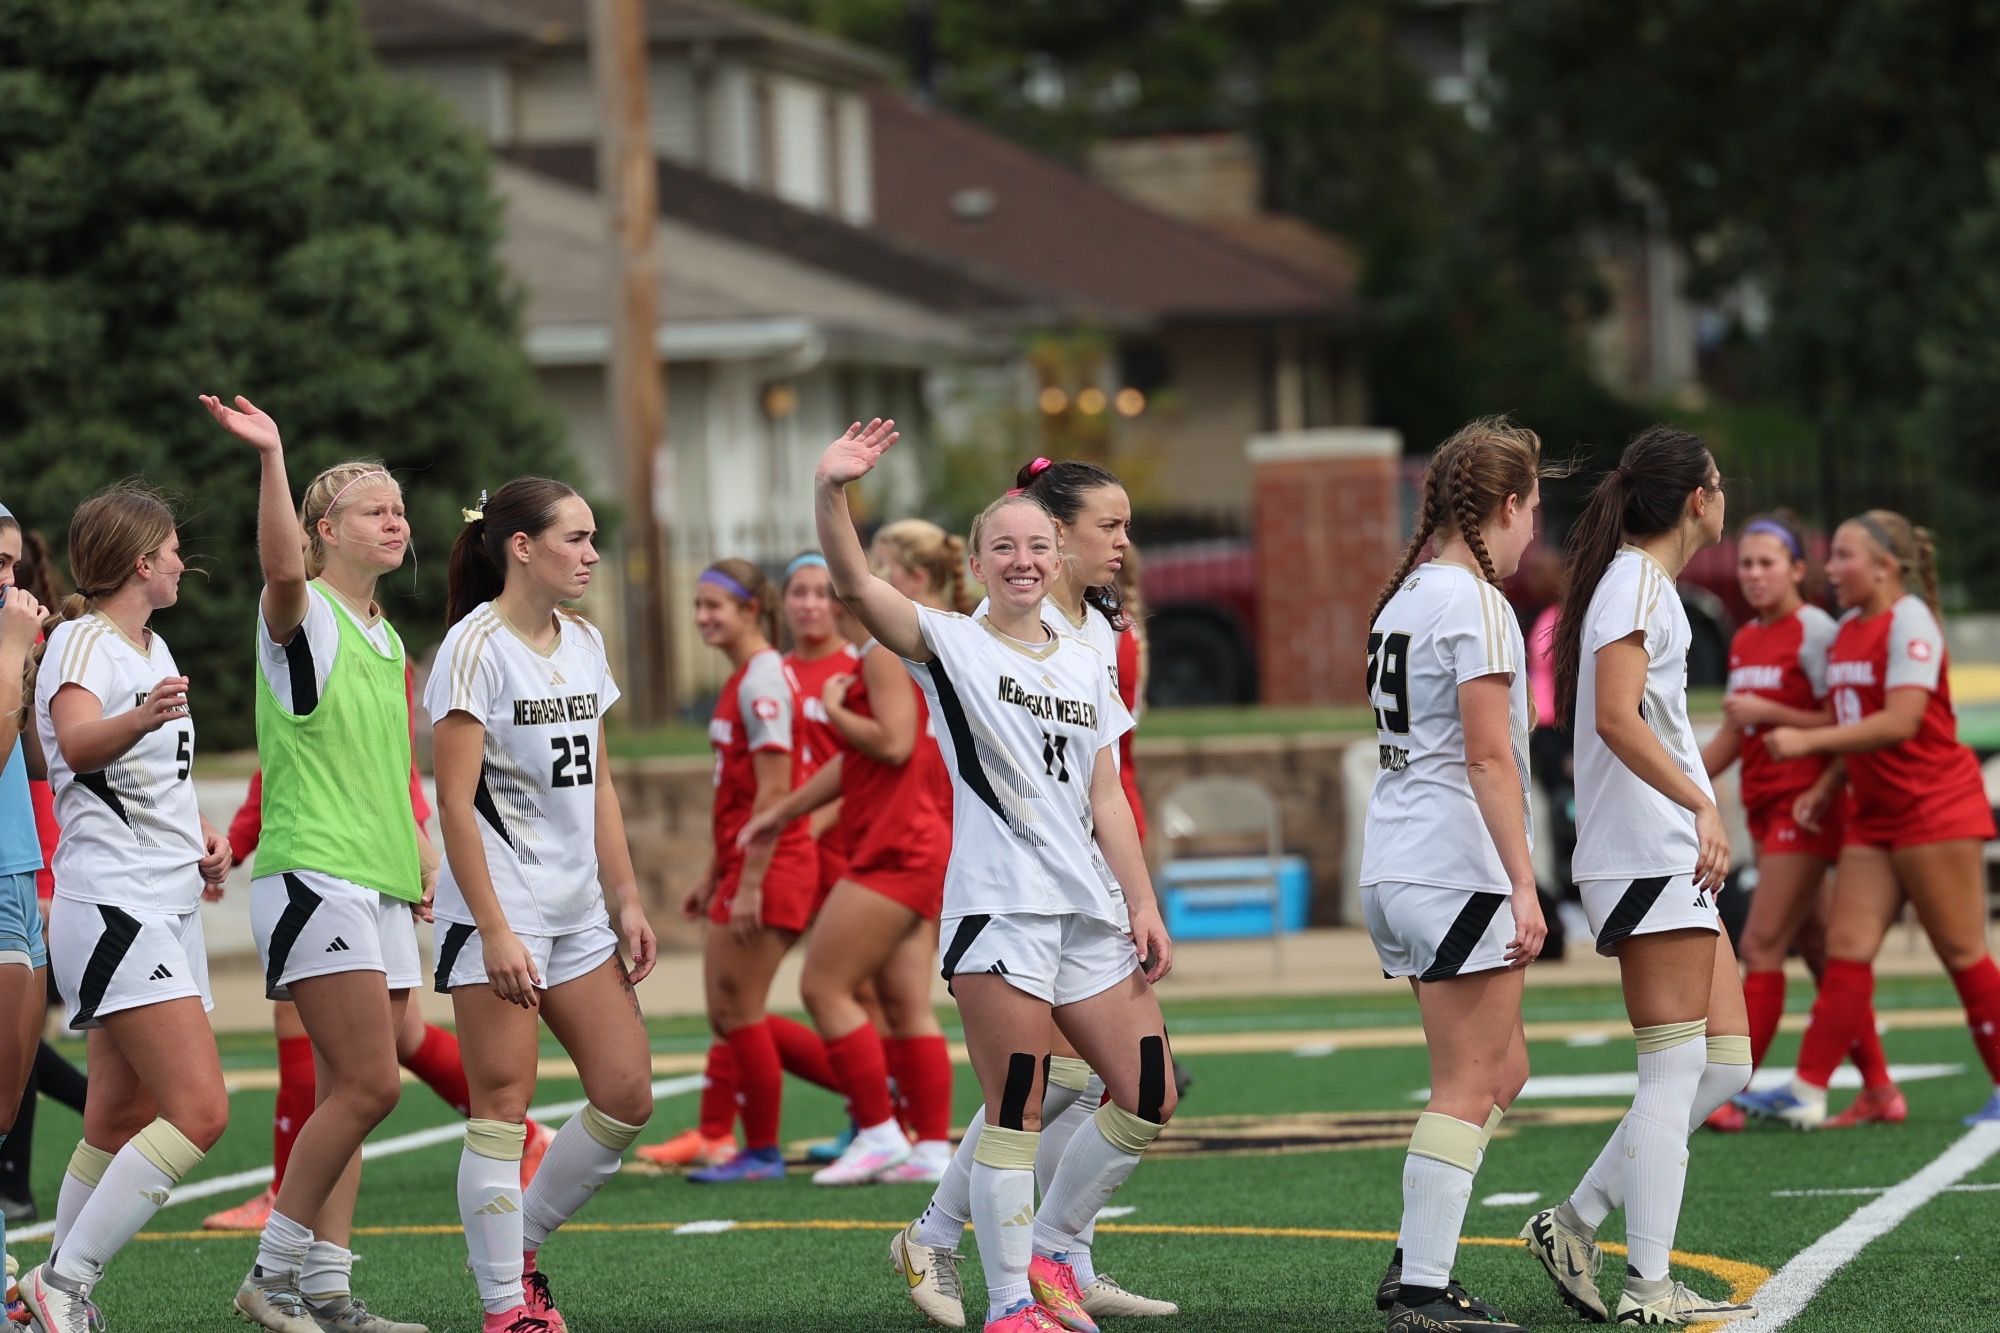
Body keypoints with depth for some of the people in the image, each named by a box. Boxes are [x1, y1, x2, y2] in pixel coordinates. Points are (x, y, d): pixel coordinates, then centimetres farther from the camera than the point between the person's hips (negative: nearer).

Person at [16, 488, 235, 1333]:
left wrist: (199, 834, 13)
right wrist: (140, 719, -51)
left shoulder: (155, 650, 18)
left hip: (170, 906, 9)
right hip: (112, 906, -9)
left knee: (121, 1122, 8)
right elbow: (79, 747, -30)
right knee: (199, 1111, -18)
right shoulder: (81, 641, -9)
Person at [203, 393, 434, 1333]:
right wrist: (270, 458, -42)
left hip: (381, 887, 9)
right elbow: (281, 565, -32)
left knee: (349, 1094, 6)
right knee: (368, 1085, -15)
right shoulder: (304, 616, -7)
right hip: (312, 875, -8)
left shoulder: (386, 640, 19)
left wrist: (418, 857, 23)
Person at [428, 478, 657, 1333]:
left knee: (627, 1096, 4)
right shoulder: (476, 647, -11)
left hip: (577, 910, 8)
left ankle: (521, 1244, 20)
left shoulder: (583, 644, 12)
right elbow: (455, 803, -14)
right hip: (499, 909, -8)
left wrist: (626, 900, 12)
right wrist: (494, 931, -19)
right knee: (504, 1107, -6)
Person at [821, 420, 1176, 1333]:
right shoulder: (950, 646, -1)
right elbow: (854, 586, -18)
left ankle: (1045, 1249, 22)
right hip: (998, 907, -6)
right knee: (1016, 1112, -8)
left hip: (1089, 911, 6)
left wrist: (1142, 903, 10)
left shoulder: (1087, 666, 16)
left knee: (1148, 1099, 5)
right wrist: (829, 494, -34)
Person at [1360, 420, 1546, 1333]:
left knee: (1502, 1073, 16)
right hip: (1456, 867, -9)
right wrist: (1524, 886, -20)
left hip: (1396, 867, 9)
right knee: (1468, 1088, -5)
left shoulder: (1403, 597, 15)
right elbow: (1488, 757, -18)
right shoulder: (1474, 601, -12)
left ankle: (1415, 1260, 14)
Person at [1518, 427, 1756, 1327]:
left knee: (1724, 1064, 8)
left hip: (1672, 858, 10)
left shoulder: (1641, 581, 19)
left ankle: (1575, 1225, 9)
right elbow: (1616, 716, -23)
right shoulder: (1639, 583, -11)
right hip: (1649, 855, -10)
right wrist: (1701, 804, -29)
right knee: (1675, 1073, -9)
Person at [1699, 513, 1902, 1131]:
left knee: (1762, 946, -11)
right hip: (1765, 807, 9)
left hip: (1805, 804, -9)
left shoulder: (1813, 630, -10)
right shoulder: (1745, 641, 14)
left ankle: (1726, 1095, -13)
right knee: (1817, 948, 9)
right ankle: (1878, 1090, 14)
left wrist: (1770, 713, -20)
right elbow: (1733, 736, 21)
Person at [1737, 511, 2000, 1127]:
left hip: (1935, 808, -8)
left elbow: (1899, 722, -23)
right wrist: (1827, 787, 11)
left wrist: (1807, 741, -23)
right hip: (1876, 816, 8)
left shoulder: (1910, 622, -14)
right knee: (1847, 948, 1)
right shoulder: (1849, 628, 12)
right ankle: (1808, 1091, -3)